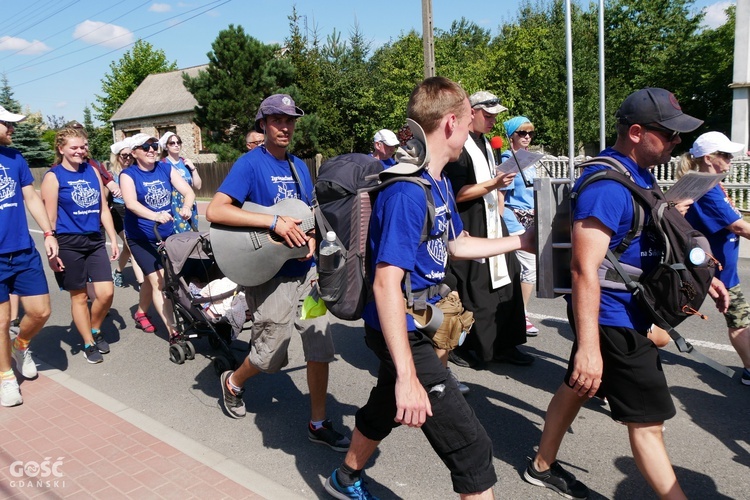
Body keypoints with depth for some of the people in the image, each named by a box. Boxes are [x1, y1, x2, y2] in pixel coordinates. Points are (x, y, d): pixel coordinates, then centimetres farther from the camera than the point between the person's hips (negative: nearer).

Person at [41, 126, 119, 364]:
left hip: (95, 241, 4)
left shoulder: (92, 171, 9)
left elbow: (103, 209, 12)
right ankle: (89, 344, 21)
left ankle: (95, 329, 27)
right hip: (69, 244, -4)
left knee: (106, 293, -1)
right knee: (79, 296, 6)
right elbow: (50, 218, -8)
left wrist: (113, 239, 9)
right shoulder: (53, 176, -5)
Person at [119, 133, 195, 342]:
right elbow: (131, 203, -26)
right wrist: (155, 216, -44)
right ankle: (173, 332, -12)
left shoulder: (166, 169, 0)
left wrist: (186, 207, -32)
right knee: (159, 280, -13)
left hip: (166, 235, 4)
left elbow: (189, 191, -10)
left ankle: (141, 313, 43)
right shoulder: (128, 175, -10)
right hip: (141, 237, -4)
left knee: (152, 278, 18)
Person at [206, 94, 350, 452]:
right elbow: (214, 211, -22)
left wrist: (311, 238, -3)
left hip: (306, 272, 6)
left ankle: (318, 423, 21)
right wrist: (274, 222, -28)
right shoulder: (250, 163, -10)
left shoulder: (298, 166, 10)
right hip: (270, 277, -6)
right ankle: (233, 382, 39)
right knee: (271, 355, 6)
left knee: (320, 349, 6)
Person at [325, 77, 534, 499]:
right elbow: (386, 283, -31)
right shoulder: (406, 192, -26)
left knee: (386, 407, 30)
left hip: (417, 326, 10)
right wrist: (407, 377, -33)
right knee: (472, 447, -4)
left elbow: (456, 245, 20)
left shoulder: (440, 182, 5)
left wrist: (520, 241, 21)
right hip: (404, 334, -10)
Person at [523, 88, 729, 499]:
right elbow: (584, 268, -30)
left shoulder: (639, 173, 9)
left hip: (625, 313, 10)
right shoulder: (607, 184, -24)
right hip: (613, 318, -10)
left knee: (577, 387, 21)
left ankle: (543, 466, 39)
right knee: (648, 418, 1)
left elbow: (646, 239, 23)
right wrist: (588, 346, -32)